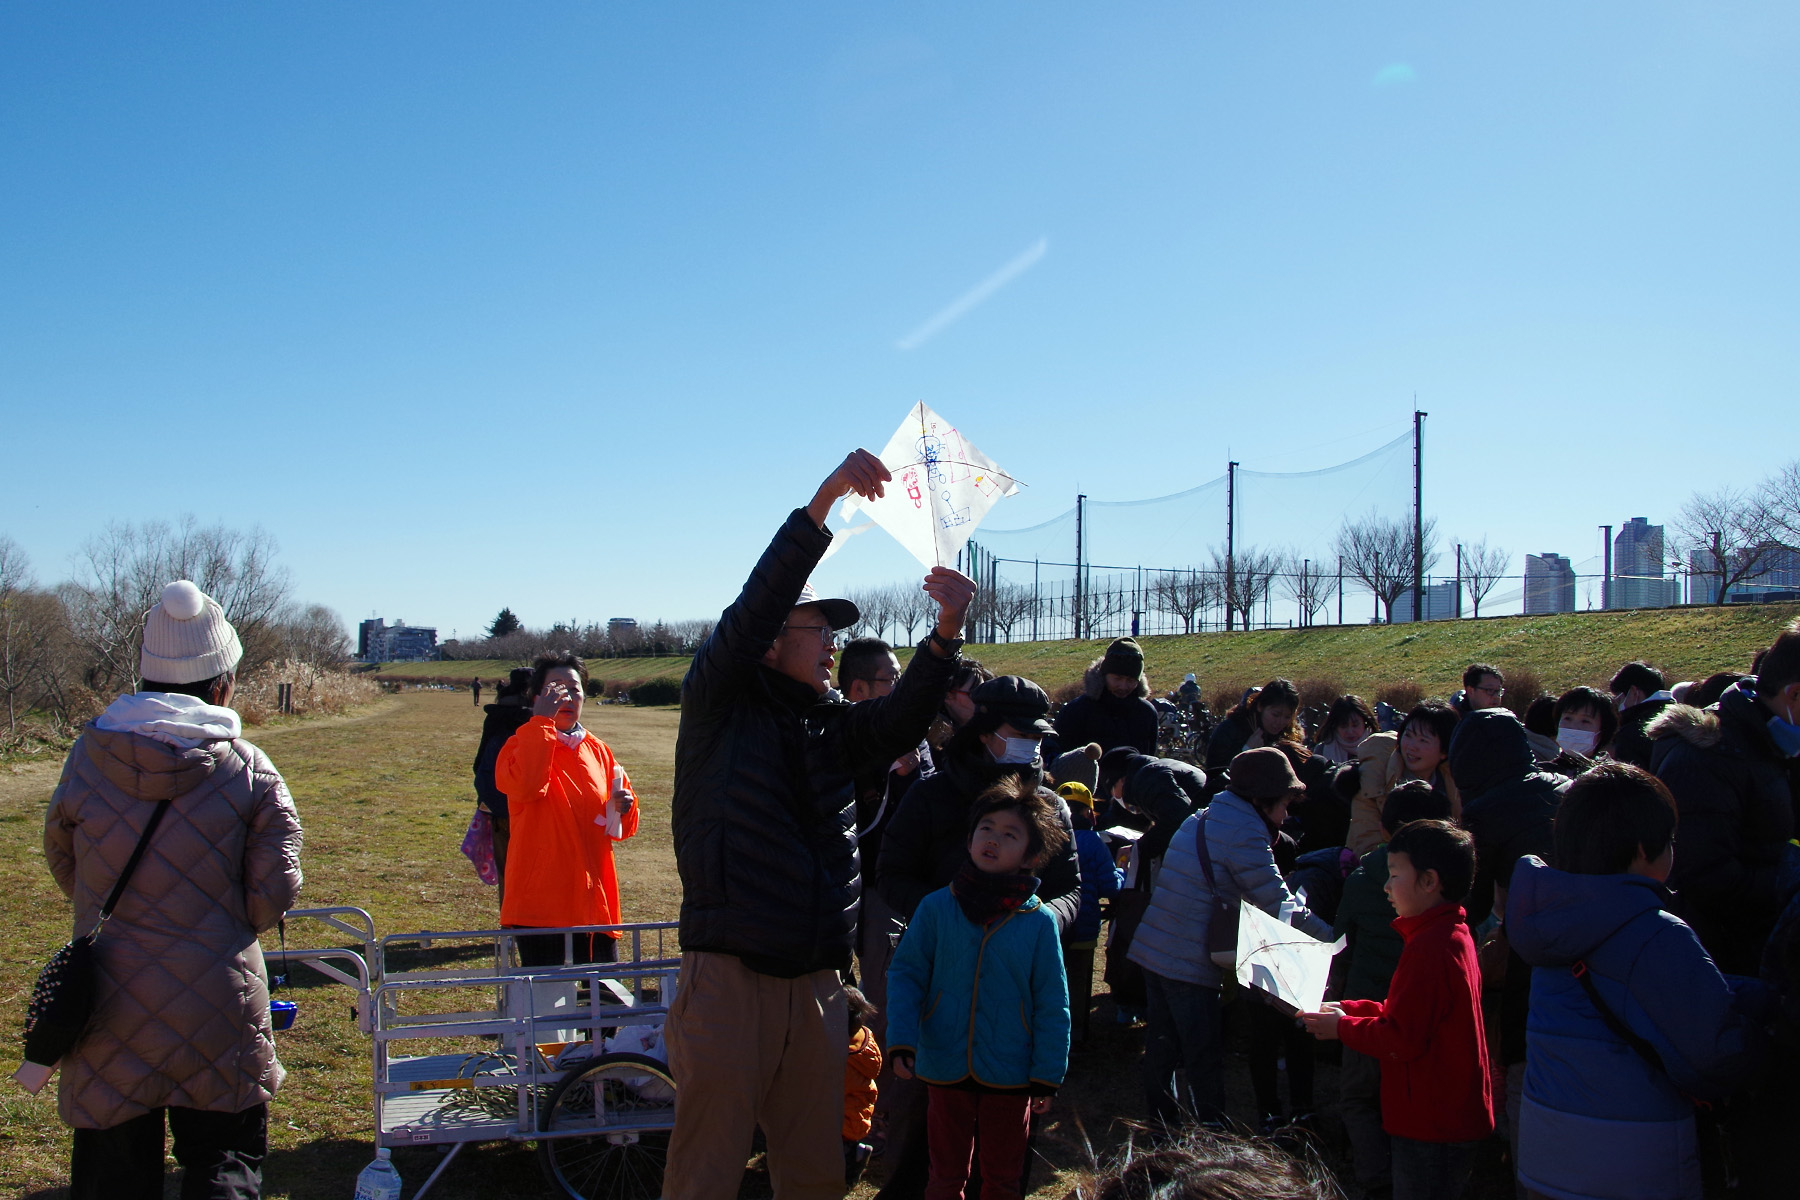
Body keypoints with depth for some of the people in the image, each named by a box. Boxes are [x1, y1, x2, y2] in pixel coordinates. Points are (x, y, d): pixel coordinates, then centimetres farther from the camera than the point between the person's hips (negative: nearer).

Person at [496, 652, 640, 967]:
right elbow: (525, 785, -26)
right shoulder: (521, 746, -1)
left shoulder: (598, 751, 13)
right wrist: (542, 720, -19)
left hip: (594, 902, 5)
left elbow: (623, 828, 19)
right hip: (540, 904, -5)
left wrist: (624, 807, -5)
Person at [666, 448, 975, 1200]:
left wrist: (945, 631, -19)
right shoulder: (719, 707, -2)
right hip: (731, 976, -5)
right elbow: (752, 608, -15)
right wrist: (821, 503, -24)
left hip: (815, 983, 6)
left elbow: (902, 716, -3)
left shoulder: (831, 728, 13)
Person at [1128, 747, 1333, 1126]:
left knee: (1164, 1038, 19)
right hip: (1190, 961, -9)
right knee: (1205, 1052, 2)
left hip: (1152, 949, 9)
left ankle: (1163, 1115, 31)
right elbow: (1278, 903, -14)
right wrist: (1332, 936, -6)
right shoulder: (1245, 833, -15)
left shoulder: (1201, 819, 14)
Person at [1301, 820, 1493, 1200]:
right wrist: (1347, 1009, 9)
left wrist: (1341, 1027, -10)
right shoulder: (1453, 933, 10)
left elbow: (1402, 1039, -24)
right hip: (1449, 1115, 10)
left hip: (1432, 1125, -10)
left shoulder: (1429, 948, -24)